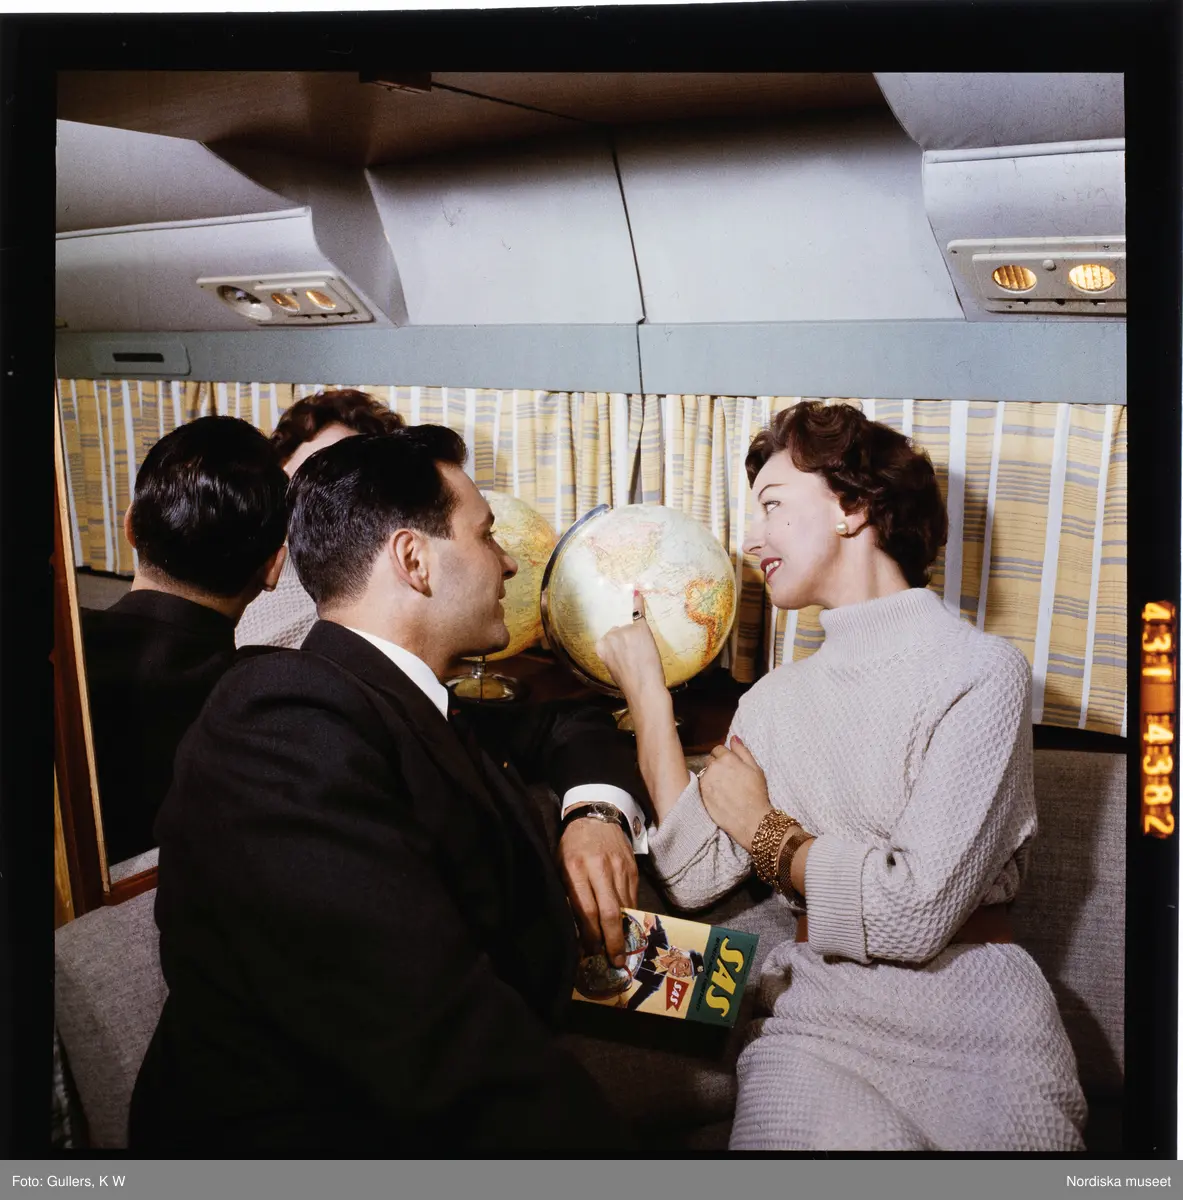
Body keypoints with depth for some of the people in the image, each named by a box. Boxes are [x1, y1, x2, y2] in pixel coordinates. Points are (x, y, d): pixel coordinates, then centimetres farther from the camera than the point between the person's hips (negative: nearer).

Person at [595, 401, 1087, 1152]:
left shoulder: (981, 671, -10)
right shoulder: (777, 698, 9)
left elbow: (915, 913, -18)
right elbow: (696, 877, -1)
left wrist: (765, 828, -3)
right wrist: (645, 687, 2)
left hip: (973, 1029, -3)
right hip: (818, 1013, 4)